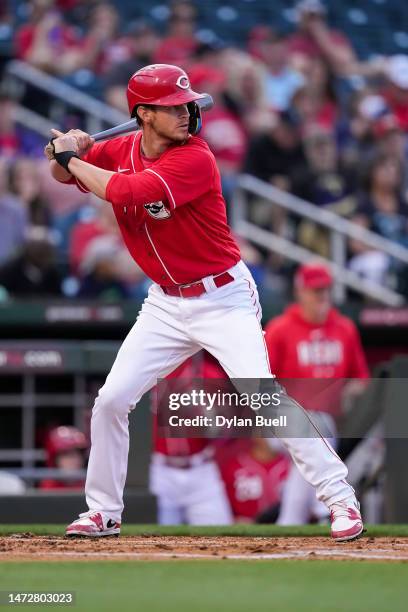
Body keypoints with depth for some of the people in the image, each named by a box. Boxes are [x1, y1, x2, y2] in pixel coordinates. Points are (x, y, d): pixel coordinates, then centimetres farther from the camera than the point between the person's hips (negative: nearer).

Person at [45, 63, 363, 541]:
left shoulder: (194, 160, -22)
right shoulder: (120, 151, -1)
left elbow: (125, 191, -32)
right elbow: (64, 175, 13)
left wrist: (71, 158, -18)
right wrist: (67, 153, -10)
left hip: (223, 299, -6)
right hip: (166, 303, 6)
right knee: (110, 401, 3)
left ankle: (341, 498, -13)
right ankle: (103, 513, 19)